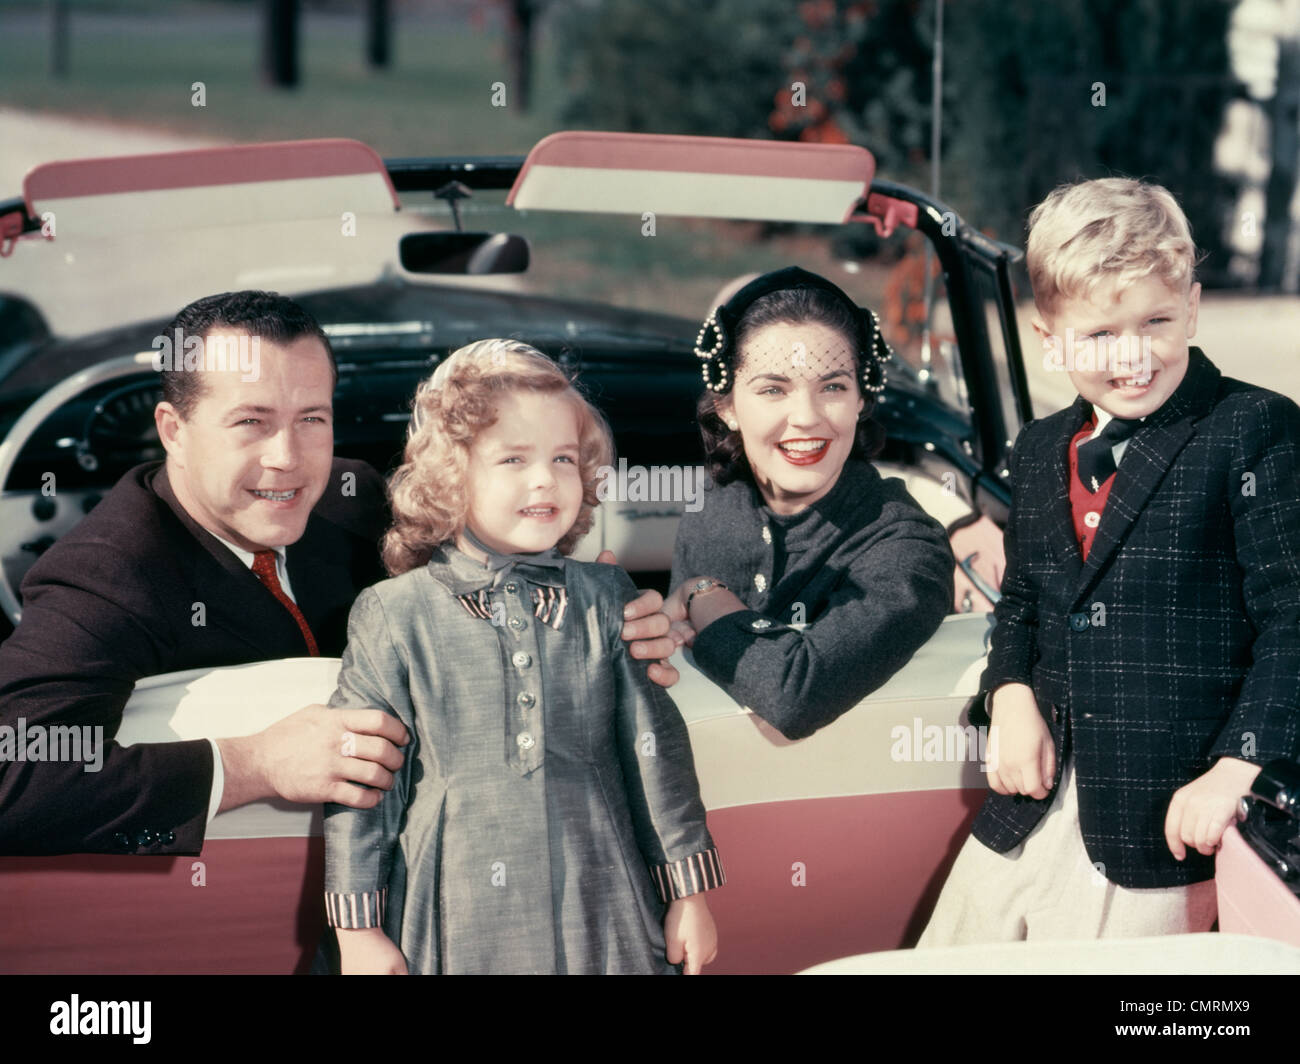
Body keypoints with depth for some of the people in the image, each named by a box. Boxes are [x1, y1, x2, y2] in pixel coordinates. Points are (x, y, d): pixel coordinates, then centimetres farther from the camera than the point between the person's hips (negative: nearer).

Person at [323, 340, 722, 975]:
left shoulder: (605, 602, 6)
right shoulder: (394, 615, -2)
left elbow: (655, 750, 10)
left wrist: (688, 892, 9)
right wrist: (358, 929, -1)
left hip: (601, 922, 2)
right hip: (451, 931, -2)